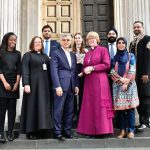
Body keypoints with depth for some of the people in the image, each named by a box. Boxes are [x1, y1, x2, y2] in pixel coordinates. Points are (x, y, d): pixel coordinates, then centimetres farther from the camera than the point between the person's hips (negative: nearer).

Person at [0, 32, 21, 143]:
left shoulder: (17, 54, 11)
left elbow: (19, 70, 7)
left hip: (14, 84, 3)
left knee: (12, 108, 2)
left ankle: (10, 132, 7)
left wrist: (17, 83, -3)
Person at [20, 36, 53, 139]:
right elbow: (25, 70, -8)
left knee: (43, 106, 5)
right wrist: (26, 84, -19)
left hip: (44, 85, 5)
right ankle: (30, 131, 4)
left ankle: (40, 130, 11)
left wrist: (50, 84, 5)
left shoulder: (45, 56, 18)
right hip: (33, 84, -5)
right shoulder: (28, 55, 2)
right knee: (32, 107, -2)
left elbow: (49, 70, 15)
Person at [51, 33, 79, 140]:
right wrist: (57, 86, -15)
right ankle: (58, 132, 6)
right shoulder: (56, 53, 1)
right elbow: (54, 71, -7)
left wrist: (76, 85, 9)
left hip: (71, 86, 6)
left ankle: (67, 131, 15)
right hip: (61, 85, -6)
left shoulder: (73, 55, 19)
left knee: (69, 110, 7)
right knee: (59, 110, -2)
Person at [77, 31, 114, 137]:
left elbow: (107, 65, -8)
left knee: (100, 104, -5)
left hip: (100, 80, -6)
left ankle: (102, 129, 2)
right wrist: (85, 70, -2)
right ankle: (91, 129, 10)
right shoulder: (87, 53, 20)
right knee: (89, 105, 4)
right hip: (89, 81, 6)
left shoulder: (103, 50, 1)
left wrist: (92, 68, -12)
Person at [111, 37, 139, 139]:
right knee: (119, 107, 0)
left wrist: (126, 83, -10)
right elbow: (112, 71, 4)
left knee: (130, 107, -5)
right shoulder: (115, 57, 11)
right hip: (118, 85, 2)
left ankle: (131, 130, 0)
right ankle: (122, 130, 7)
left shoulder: (131, 56, 5)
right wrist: (121, 79, -10)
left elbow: (132, 71, -2)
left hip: (129, 85, -2)